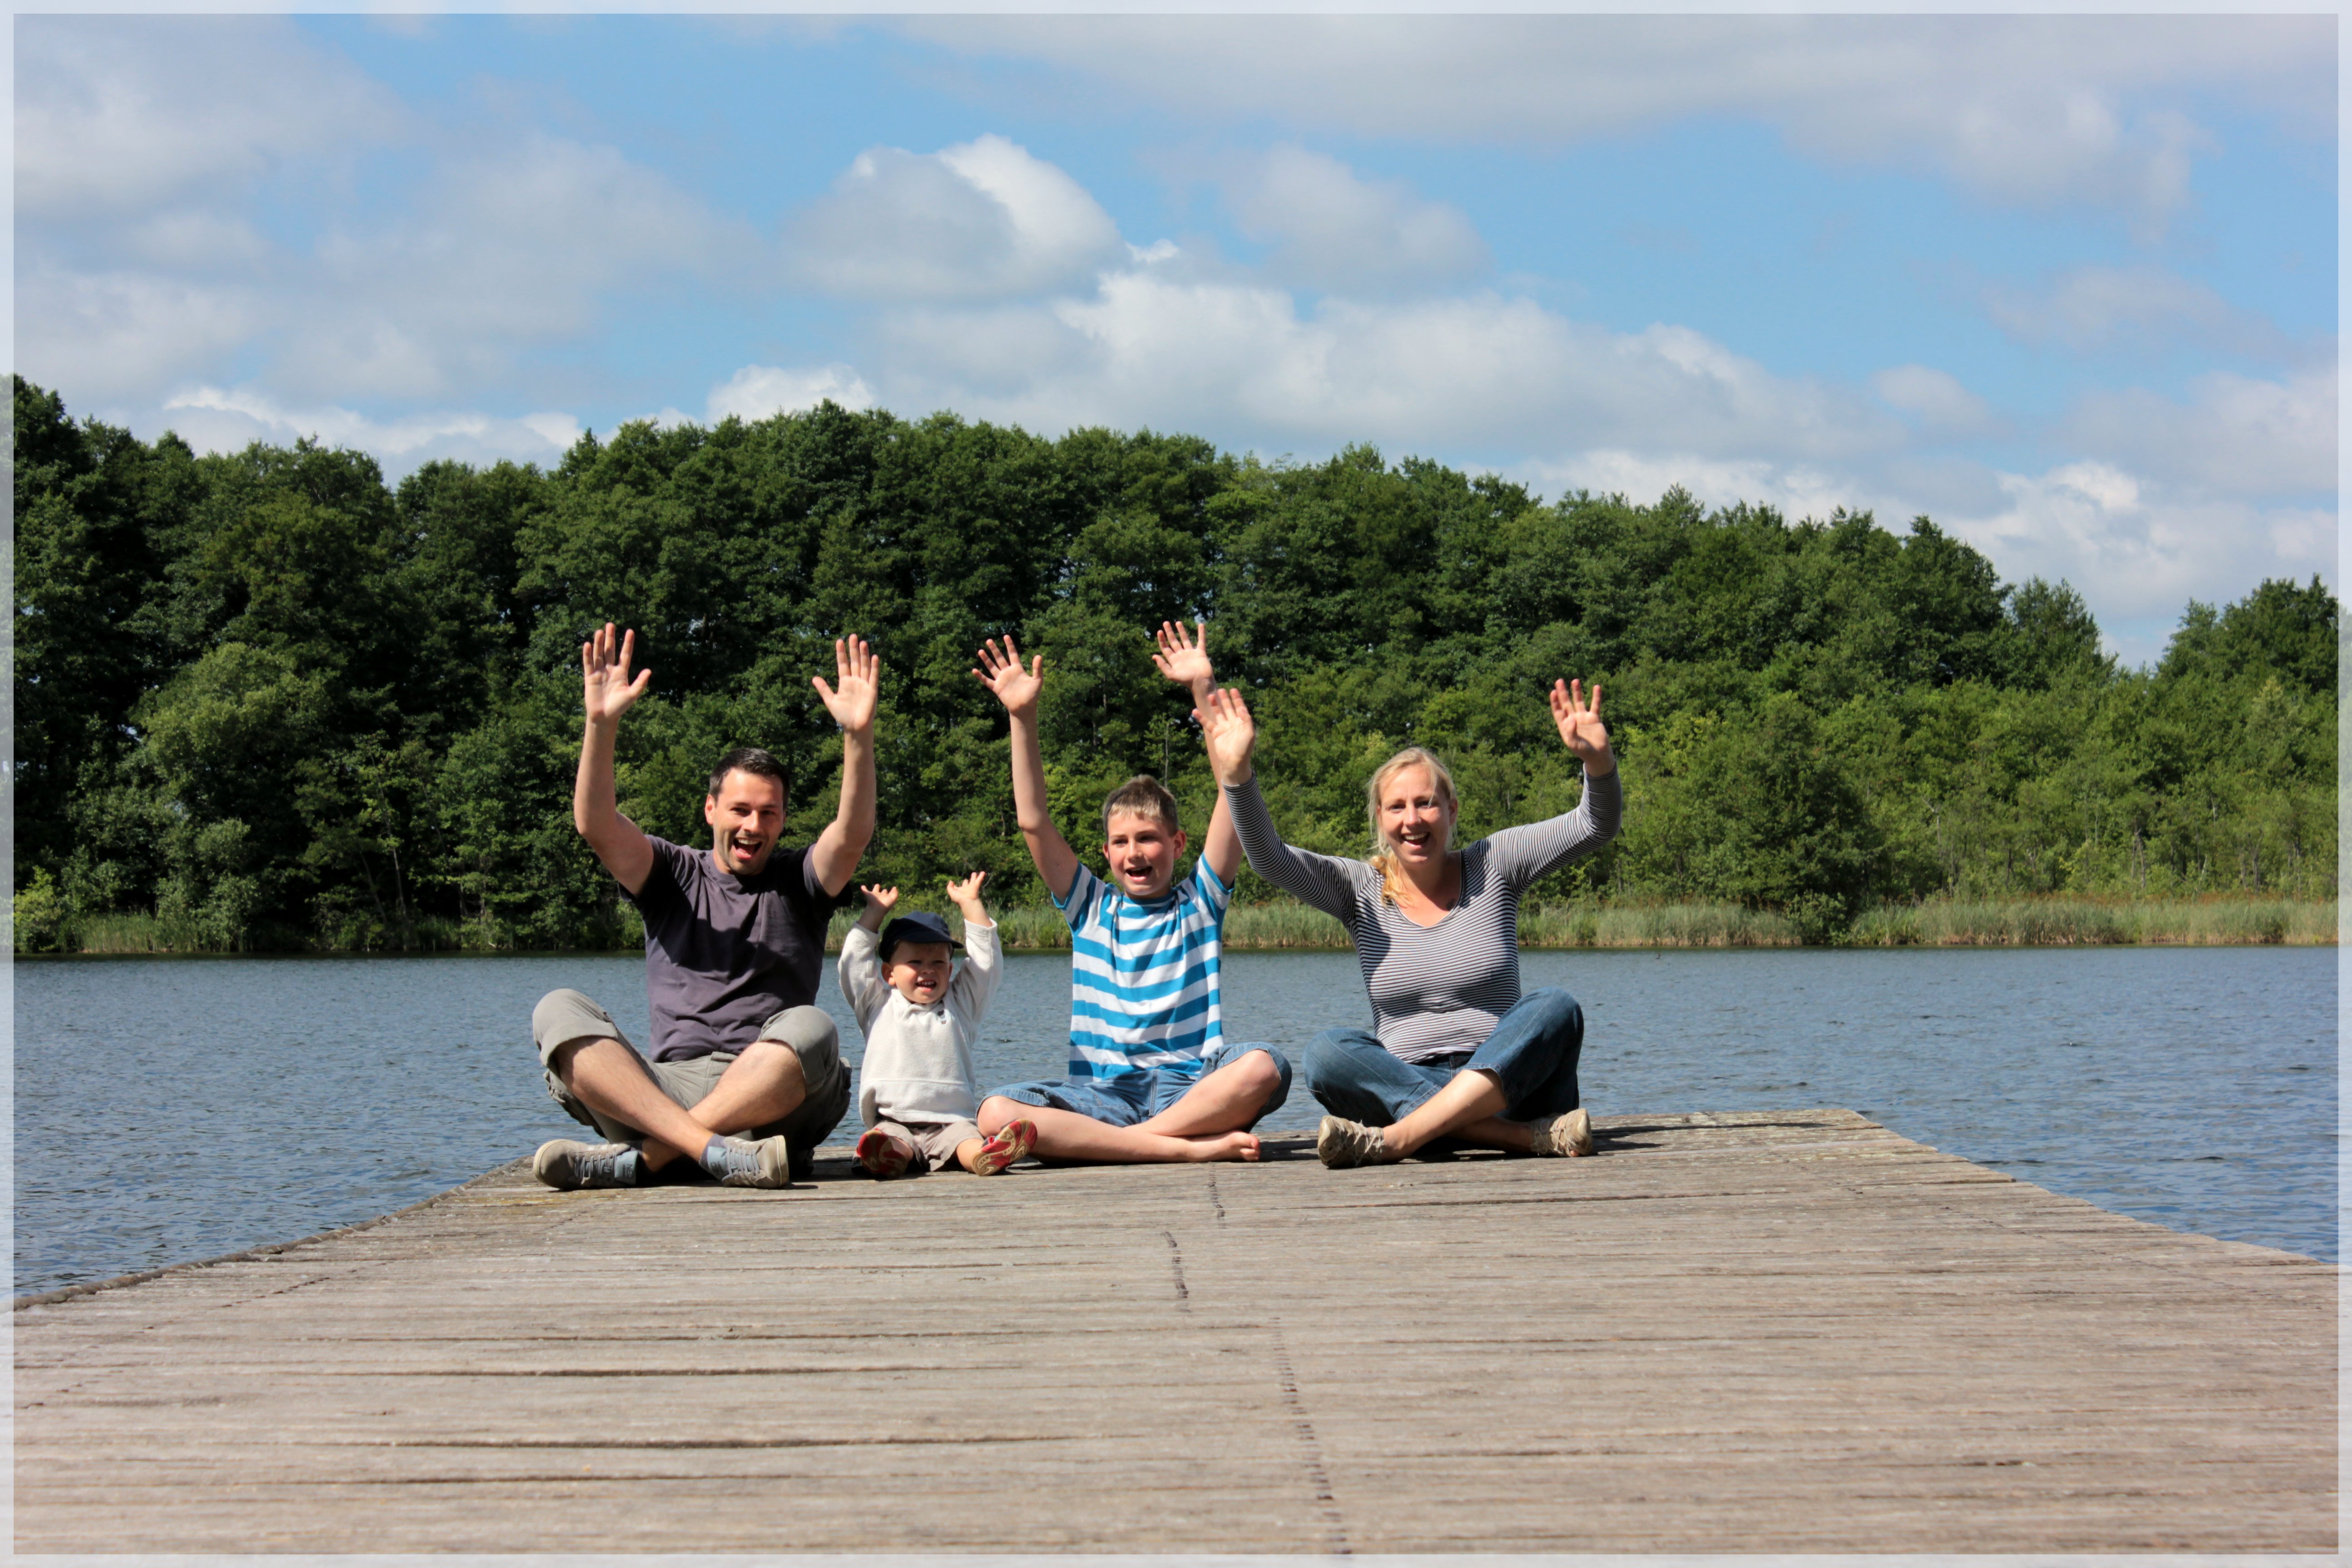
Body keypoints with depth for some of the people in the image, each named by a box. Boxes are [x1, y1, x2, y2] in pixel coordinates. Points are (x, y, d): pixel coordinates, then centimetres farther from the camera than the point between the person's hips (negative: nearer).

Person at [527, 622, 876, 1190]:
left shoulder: (800, 883, 17)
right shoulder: (674, 876, 18)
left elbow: (854, 833, -4)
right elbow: (595, 825, 1)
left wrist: (859, 736, -19)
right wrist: (602, 724, -14)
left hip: (774, 1100, -1)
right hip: (668, 1088, 1)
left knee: (811, 1029, -33)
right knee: (558, 1011, -23)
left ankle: (638, 1159, -37)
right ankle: (715, 1151, -44)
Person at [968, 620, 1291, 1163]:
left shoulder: (1198, 904, 12)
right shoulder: (1091, 909, 17)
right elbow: (1034, 822, 8)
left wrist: (1205, 690, -4)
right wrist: (1023, 718, 1)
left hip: (1189, 1087, -2)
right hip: (1101, 1093, 2)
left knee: (1263, 1067, -34)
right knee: (996, 1113, -29)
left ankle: (1126, 1142, -28)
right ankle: (1189, 1147, -33)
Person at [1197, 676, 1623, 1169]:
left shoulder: (1491, 867, 7)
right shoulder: (1361, 889, 8)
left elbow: (1594, 827, -3)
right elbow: (1268, 857, -6)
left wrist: (1596, 758, -24)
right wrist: (1236, 772, -22)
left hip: (1506, 1083, 0)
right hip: (1402, 1083, 1)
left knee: (1556, 1008, -29)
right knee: (1328, 1054, -28)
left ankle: (1395, 1139, -42)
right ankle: (1527, 1135, -38)